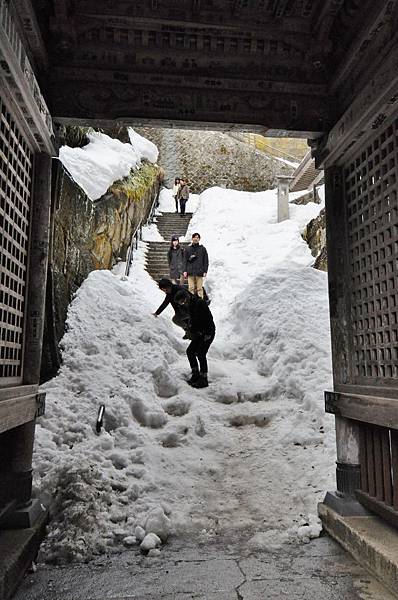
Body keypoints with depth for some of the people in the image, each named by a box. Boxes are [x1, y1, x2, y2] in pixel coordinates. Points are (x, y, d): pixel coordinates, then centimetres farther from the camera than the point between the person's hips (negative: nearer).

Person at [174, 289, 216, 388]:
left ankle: (203, 379, -3)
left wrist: (208, 334, -21)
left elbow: (209, 318, -22)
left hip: (208, 332, -9)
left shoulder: (200, 303, -20)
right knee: (190, 351, 5)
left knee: (200, 353, -12)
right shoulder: (189, 306, 7)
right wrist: (192, 333, 4)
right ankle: (195, 374, 17)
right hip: (199, 333, 9)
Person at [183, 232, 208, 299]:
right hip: (190, 272, 1)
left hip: (199, 272, -1)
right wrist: (185, 270, -1)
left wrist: (205, 271, -1)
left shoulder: (203, 249, 9)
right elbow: (185, 260, 8)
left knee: (199, 288, -3)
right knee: (191, 288, -1)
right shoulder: (188, 248, 11)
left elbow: (206, 260, 7)